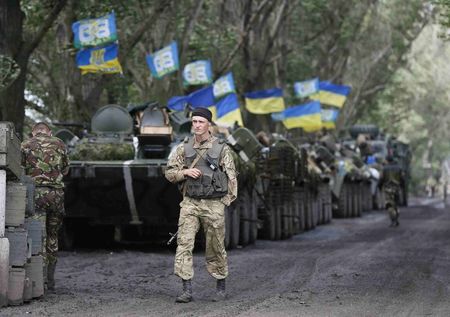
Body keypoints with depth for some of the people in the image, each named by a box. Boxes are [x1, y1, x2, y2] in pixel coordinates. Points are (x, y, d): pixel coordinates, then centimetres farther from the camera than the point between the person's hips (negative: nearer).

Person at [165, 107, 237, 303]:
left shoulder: (221, 148, -3)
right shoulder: (184, 148, 4)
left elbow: (231, 178, 0)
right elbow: (169, 173, 7)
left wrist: (224, 203, -5)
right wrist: (185, 172, -12)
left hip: (213, 204, -2)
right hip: (190, 204, 2)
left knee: (215, 248, 7)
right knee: (184, 244, -11)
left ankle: (221, 287, 25)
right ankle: (187, 290, -11)